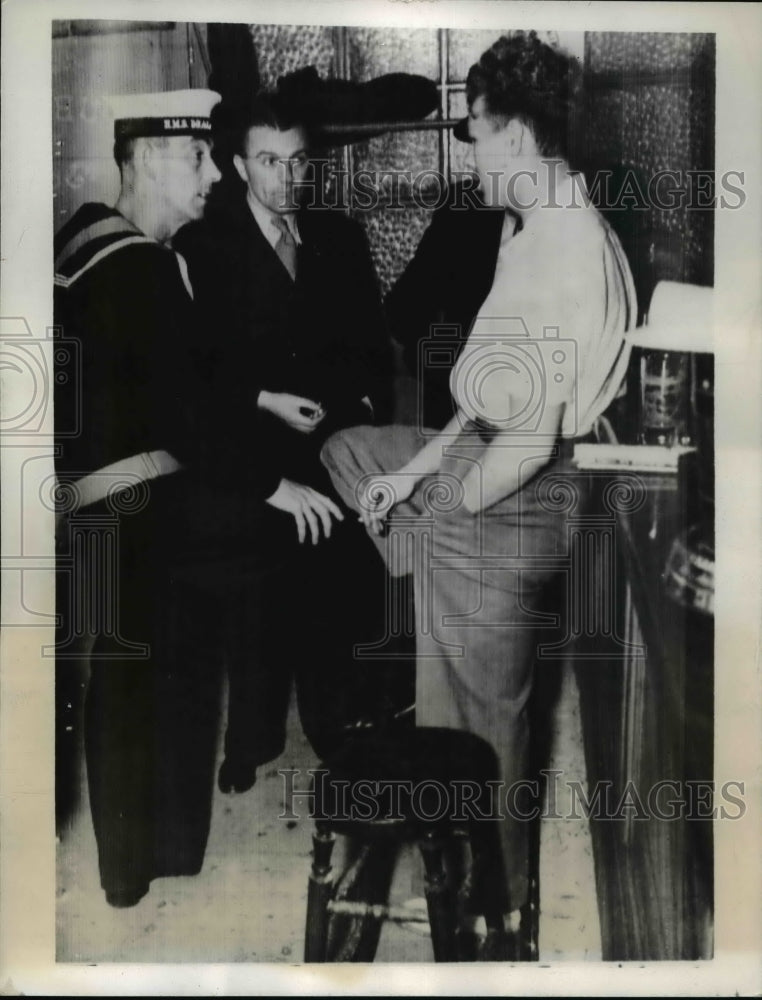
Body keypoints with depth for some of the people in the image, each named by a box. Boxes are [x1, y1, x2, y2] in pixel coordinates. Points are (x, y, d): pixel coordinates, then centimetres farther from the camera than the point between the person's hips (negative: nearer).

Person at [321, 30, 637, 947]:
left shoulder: (561, 253, -27)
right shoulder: (539, 225, 5)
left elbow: (529, 440, -27)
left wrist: (439, 508, -12)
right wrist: (421, 465, 9)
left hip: (501, 505, -10)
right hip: (470, 455, 10)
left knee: (476, 718, 8)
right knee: (343, 452, 28)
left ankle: (494, 895, 36)